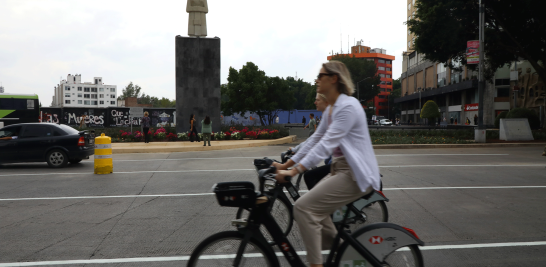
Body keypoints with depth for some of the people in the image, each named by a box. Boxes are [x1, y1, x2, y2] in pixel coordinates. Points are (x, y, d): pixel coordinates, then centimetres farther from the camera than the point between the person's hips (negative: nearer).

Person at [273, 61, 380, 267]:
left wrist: (295, 170, -31)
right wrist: (286, 164, 8)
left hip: (355, 174, -10)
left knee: (304, 208, -17)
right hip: (341, 169, 10)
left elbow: (327, 144, -26)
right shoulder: (330, 109, 13)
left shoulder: (348, 106, -17)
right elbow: (315, 140, 13)